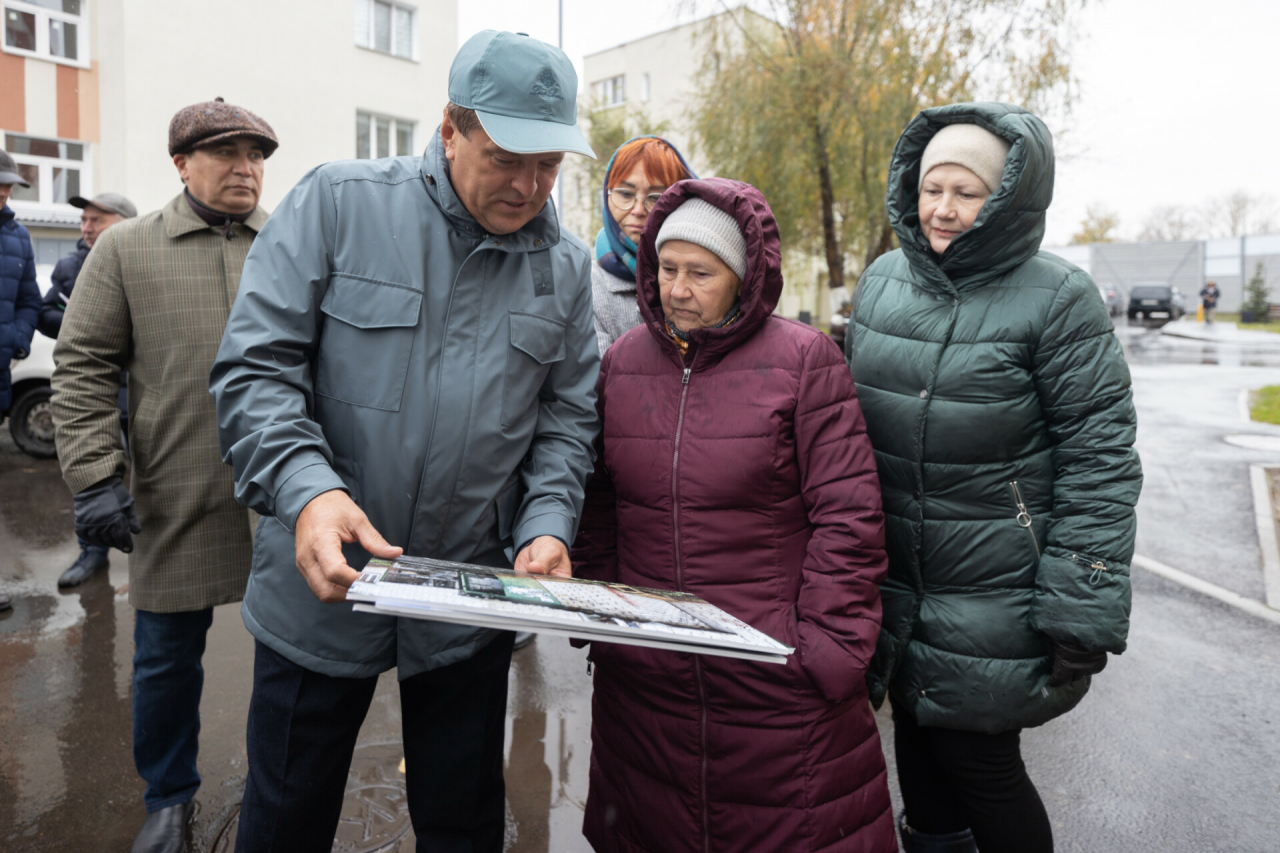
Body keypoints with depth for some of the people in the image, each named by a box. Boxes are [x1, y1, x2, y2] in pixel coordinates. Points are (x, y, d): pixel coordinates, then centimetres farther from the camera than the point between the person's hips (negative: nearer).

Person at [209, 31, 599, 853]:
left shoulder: (566, 267, 2)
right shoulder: (338, 202, -8)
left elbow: (567, 417, 5)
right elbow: (255, 366, -11)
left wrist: (547, 526, -11)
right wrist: (306, 487, -27)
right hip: (321, 586, -1)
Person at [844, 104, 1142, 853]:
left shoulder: (1057, 299, -12)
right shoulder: (882, 281, 4)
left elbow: (1100, 463, -13)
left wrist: (1083, 616, -16)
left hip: (995, 604, -5)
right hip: (891, 590, 5)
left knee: (980, 762, 7)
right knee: (918, 749, 19)